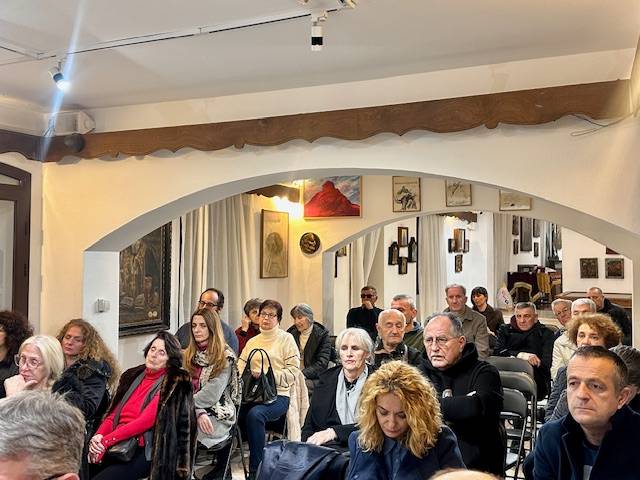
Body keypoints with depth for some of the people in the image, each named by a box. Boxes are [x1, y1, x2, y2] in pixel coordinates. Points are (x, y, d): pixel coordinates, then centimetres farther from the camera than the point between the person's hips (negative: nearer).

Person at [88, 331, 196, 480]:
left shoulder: (173, 383, -4)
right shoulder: (133, 375, 16)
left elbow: (146, 421, -13)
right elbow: (113, 414, 12)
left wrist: (107, 441, -17)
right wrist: (99, 436, -7)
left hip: (143, 451, -5)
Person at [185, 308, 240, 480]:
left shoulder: (225, 356, -6)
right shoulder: (189, 355, 11)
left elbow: (211, 395, -13)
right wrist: (199, 412, -15)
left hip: (218, 415, -5)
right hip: (196, 413, 5)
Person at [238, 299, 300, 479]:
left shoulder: (286, 339, 6)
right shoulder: (252, 341, 22)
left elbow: (292, 372, -3)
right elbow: (240, 366, 13)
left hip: (278, 395, -4)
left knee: (255, 414, -33)